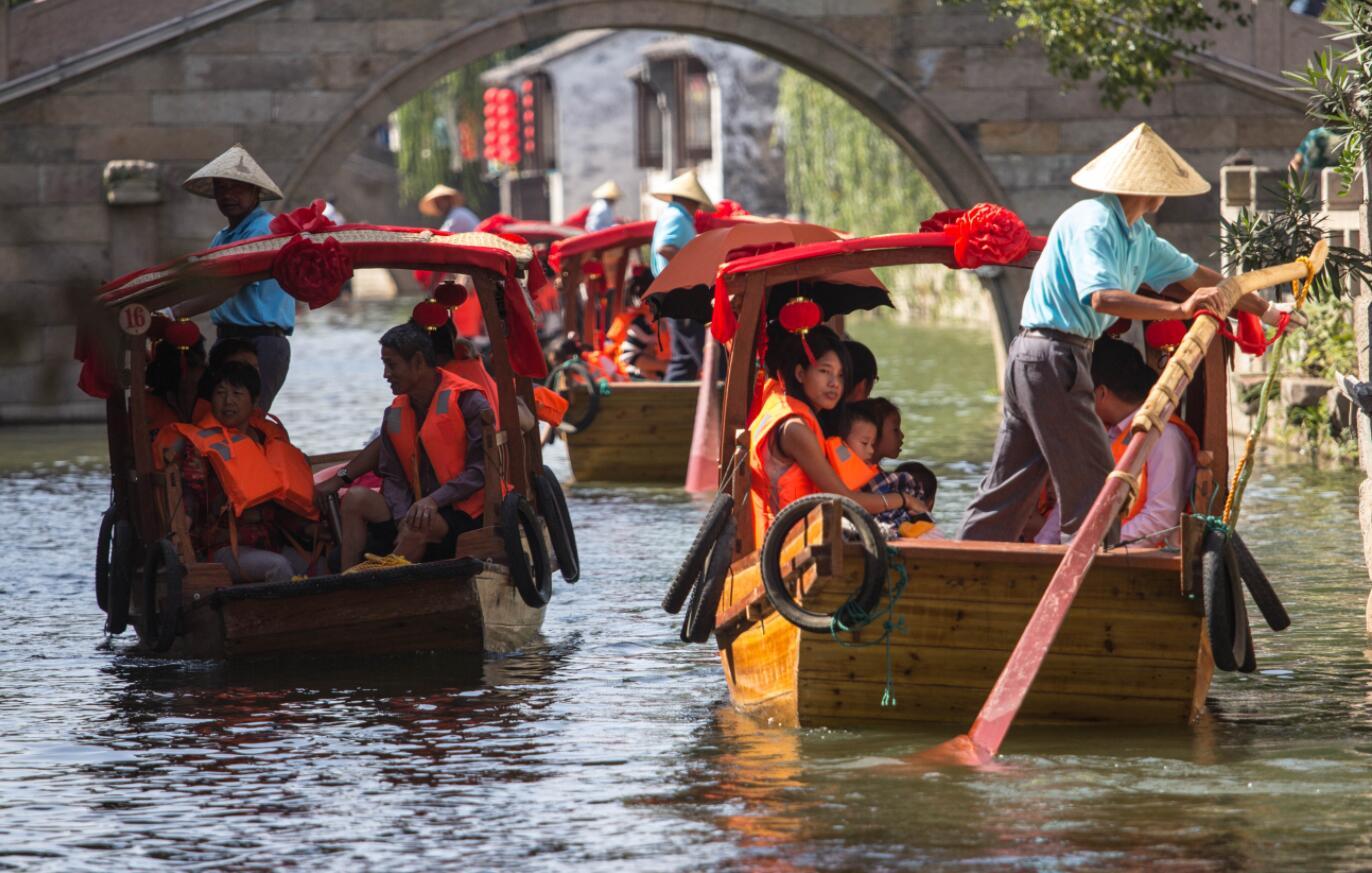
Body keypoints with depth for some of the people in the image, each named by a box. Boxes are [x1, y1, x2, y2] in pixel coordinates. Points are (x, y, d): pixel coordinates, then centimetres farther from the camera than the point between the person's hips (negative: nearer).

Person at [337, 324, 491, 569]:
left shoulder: (466, 401, -6)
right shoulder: (395, 415, 14)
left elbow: (483, 469, -12)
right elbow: (392, 477, 7)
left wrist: (434, 500, -22)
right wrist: (403, 518, -14)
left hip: (464, 515, -6)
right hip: (415, 508, 6)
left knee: (418, 528, -36)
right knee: (356, 499, -14)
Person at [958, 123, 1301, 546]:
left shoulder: (1139, 237, 15)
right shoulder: (1092, 223, -15)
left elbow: (1193, 274, 24)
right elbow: (1101, 297, -29)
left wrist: (1265, 310, 27)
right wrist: (1179, 310, -33)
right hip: (1052, 356, -10)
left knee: (1007, 490, 10)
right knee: (1092, 484, -7)